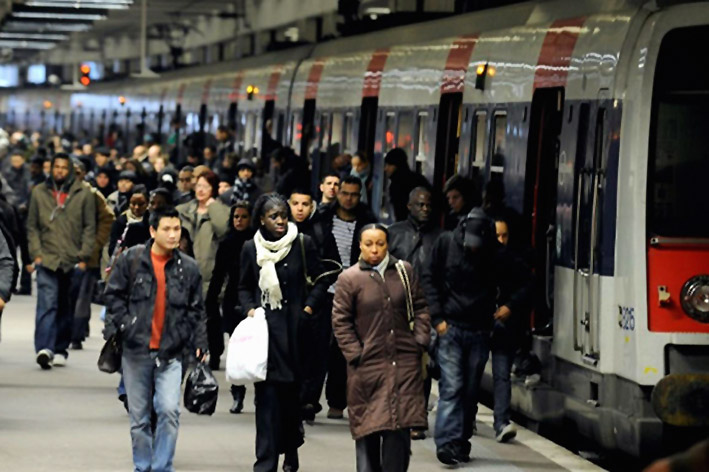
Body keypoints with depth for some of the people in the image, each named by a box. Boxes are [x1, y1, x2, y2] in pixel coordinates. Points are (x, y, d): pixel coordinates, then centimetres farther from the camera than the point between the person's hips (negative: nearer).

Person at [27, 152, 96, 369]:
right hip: (47, 260, -1)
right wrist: (36, 253, -1)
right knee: (47, 304, -14)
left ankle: (60, 349, 18)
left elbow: (89, 228, 4)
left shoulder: (83, 194, 4)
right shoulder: (39, 192, 8)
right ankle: (44, 349, -23)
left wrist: (83, 257, -3)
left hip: (73, 262, 1)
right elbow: (32, 226, 10)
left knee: (67, 309, 8)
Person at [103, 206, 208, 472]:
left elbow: (196, 310, 9)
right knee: (139, 417, 7)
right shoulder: (131, 260, -1)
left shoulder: (188, 268, 3)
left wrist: (199, 344, 2)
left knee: (169, 411, -15)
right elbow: (114, 295, 3)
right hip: (136, 352, 0)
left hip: (170, 353, 0)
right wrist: (124, 325, -7)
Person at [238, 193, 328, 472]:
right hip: (263, 326, 1)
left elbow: (319, 281, 7)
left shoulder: (303, 244, -1)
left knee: (291, 389, 4)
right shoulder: (251, 248, 5)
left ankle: (290, 449, 24)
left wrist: (308, 308, -5)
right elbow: (244, 287, 17)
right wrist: (250, 309, 0)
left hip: (293, 327, -1)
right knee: (266, 393, -4)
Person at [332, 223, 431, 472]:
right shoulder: (349, 279, -2)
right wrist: (355, 354, -7)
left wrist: (420, 341, 2)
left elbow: (420, 309, 13)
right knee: (368, 428, 1)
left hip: (405, 362, 2)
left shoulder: (405, 271, 7)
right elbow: (340, 322, -1)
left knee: (400, 427, -1)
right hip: (368, 365, -2)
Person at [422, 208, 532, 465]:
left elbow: (525, 281, 8)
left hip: (480, 330, 1)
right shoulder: (446, 243, -4)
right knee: (452, 386, -11)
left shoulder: (498, 255, -5)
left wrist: (511, 306, -4)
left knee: (471, 390, 6)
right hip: (450, 327, -1)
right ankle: (447, 442, -14)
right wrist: (437, 318, -3)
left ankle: (462, 441, 16)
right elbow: (429, 279, 4)